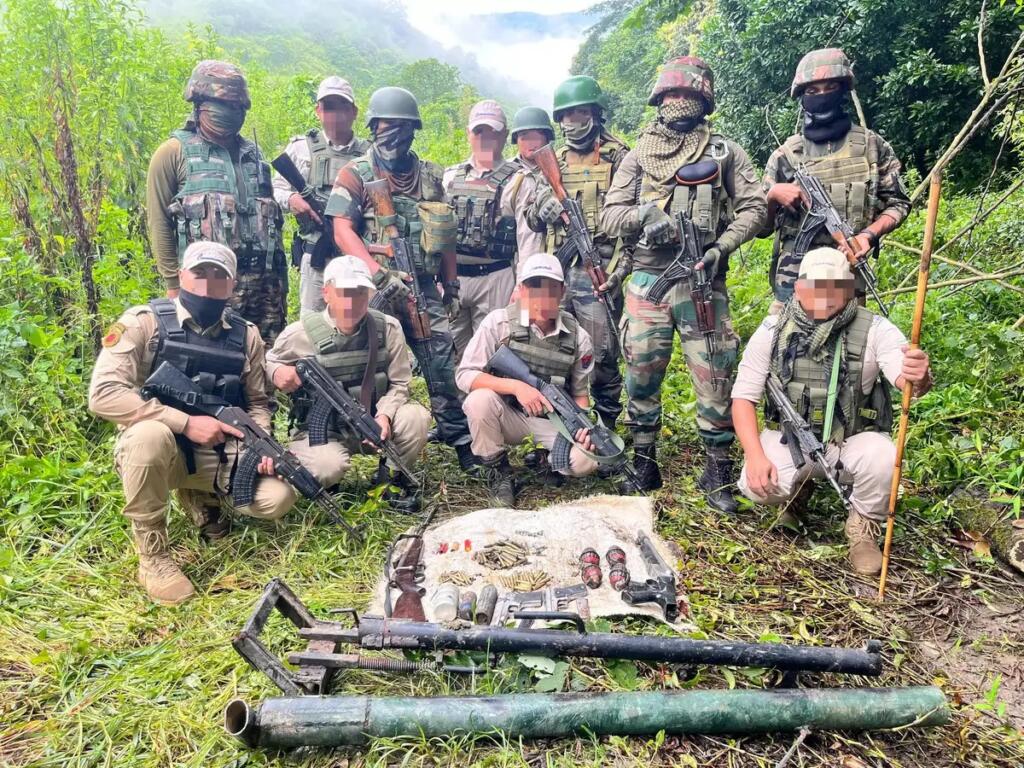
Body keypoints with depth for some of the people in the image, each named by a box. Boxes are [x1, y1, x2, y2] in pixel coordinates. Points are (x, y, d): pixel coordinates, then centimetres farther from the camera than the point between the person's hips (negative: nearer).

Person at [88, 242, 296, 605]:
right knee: (151, 435, -39)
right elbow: (102, 395, -23)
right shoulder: (143, 322, -13)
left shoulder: (245, 334, 0)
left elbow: (257, 402, 8)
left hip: (219, 454, 3)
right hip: (156, 450, -3)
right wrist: (186, 423, -28)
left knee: (277, 499, -19)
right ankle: (151, 556, -17)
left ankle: (199, 495, 15)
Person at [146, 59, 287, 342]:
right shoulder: (174, 153, 3)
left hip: (265, 281, 5)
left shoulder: (252, 153, 19)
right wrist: (173, 285, -3)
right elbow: (159, 224, 1)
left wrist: (280, 278, 16)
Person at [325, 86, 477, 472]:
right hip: (375, 290, -3)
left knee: (443, 364, 2)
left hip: (424, 289, 4)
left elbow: (444, 234, 18)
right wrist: (381, 274, -19)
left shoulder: (430, 175, 14)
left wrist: (452, 285, 15)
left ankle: (462, 443, 11)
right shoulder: (356, 175, 0)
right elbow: (343, 232, -8)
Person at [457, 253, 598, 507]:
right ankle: (498, 472, -8)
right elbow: (465, 375, -18)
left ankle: (551, 460, 12)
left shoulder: (578, 338, -7)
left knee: (585, 460, -26)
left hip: (552, 421, 1)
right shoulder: (499, 322, -15)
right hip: (506, 416, -1)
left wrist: (583, 424, -18)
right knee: (480, 399, -34)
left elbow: (580, 392, 4)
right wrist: (516, 386, -30)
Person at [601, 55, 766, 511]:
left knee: (713, 378, -2)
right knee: (641, 375, 4)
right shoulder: (638, 155, 14)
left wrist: (721, 248, -11)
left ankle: (718, 474, 10)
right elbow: (609, 217, 8)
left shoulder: (724, 152, 10)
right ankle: (643, 466, 19)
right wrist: (643, 213, -12)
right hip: (647, 280, 2)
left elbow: (754, 207, 4)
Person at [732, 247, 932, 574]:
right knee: (755, 486, -26)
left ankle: (864, 525, 1)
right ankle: (797, 487, 15)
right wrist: (755, 456, -22)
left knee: (882, 458, -34)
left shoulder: (874, 329, -13)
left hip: (854, 440, -1)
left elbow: (904, 375, -30)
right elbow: (743, 397, -7)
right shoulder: (772, 331, -10)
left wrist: (919, 378, -57)